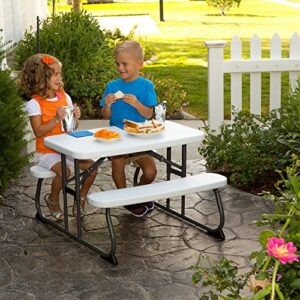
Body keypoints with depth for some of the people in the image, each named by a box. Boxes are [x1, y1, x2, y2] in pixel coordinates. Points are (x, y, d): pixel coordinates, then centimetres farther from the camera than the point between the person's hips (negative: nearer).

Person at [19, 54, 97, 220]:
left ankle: (81, 198, 10)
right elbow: (38, 132, -19)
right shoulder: (34, 103, -13)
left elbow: (72, 128, 11)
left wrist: (75, 117, -10)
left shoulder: (65, 97, 5)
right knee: (64, 171, -30)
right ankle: (52, 200, 1)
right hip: (47, 152, -5)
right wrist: (56, 119, -26)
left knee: (91, 166, -14)